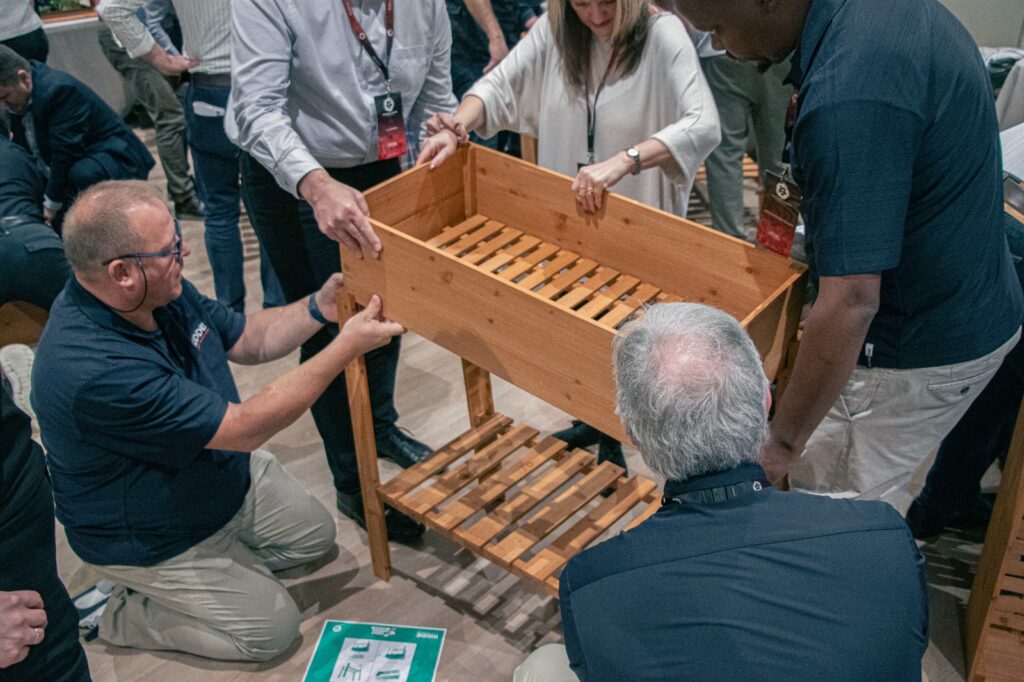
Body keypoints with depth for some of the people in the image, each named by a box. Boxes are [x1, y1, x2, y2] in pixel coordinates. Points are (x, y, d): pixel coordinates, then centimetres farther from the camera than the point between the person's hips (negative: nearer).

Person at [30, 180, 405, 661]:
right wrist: (347, 347, -33)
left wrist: (319, 307, -17)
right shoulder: (94, 370, -41)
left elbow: (247, 340, 1)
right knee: (272, 628, 0)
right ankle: (124, 616, 12)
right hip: (151, 538, -8)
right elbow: (246, 429, -35)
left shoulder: (162, 291, -14)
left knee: (315, 535, 16)